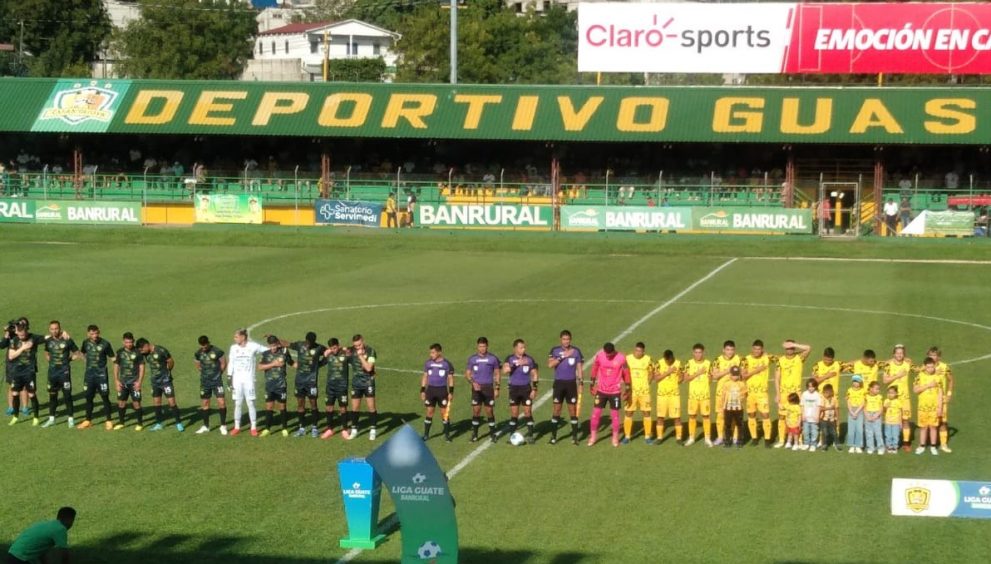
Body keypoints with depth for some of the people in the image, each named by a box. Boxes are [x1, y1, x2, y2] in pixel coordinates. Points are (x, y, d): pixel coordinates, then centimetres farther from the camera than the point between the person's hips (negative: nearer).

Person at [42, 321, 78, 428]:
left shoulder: (67, 340, -8)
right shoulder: (48, 340, 4)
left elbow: (76, 353, 2)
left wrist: (68, 359, -6)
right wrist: (50, 360, 6)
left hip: (64, 371, -4)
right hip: (52, 371, 4)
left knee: (67, 395, -2)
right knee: (52, 395, 11)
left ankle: (70, 418, 7)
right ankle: (51, 418, 20)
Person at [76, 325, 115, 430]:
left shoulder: (105, 344, -9)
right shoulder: (86, 343, 2)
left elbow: (112, 358, -5)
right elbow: (82, 353, 23)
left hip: (101, 374, -4)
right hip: (89, 374, 4)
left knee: (105, 397, -1)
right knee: (88, 397, 10)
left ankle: (108, 421, 7)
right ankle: (88, 420, 22)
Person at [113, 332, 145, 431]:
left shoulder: (137, 352, -5)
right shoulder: (120, 352, 3)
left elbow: (141, 367, -3)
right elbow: (116, 366, 9)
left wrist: (139, 381, -9)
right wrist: (116, 380, 2)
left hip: (134, 382, -3)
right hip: (123, 382, 3)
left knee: (136, 402, -3)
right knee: (121, 402, 6)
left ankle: (140, 423, 9)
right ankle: (121, 423, 20)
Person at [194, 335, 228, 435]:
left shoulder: (217, 352, -11)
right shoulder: (198, 353, 1)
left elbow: (223, 363, 0)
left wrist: (218, 373, 4)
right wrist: (204, 373, 8)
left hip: (217, 381, -4)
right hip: (204, 382, 4)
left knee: (221, 402, -9)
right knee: (204, 403, 8)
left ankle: (223, 426, 1)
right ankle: (206, 426, 19)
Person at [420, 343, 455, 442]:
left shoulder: (447, 364, -3)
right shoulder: (428, 363, 5)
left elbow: (450, 378, 1)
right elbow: (425, 377, 12)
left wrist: (451, 392, -4)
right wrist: (422, 390, 7)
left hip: (442, 390, -2)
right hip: (430, 389, 2)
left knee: (445, 412, 0)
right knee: (429, 412, 4)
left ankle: (447, 435, 10)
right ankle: (426, 434, 11)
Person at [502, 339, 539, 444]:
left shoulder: (529, 359, 0)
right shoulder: (510, 358, -4)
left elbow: (535, 374, 5)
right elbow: (505, 370, -22)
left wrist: (534, 389, -1)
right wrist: (517, 364, -30)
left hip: (526, 388, 0)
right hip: (514, 388, 0)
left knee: (528, 412, -1)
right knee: (514, 414, 3)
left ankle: (530, 435, 6)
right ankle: (512, 436, 12)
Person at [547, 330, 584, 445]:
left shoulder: (576, 351, 1)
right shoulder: (555, 350, 0)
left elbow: (579, 367, 5)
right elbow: (550, 364, -13)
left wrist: (581, 382, -4)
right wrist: (562, 356, -19)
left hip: (571, 383, 0)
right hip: (559, 383, 0)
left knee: (573, 409, 2)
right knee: (556, 409, 2)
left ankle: (575, 436, 7)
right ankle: (553, 436, 9)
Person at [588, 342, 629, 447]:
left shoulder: (621, 358, -15)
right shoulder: (599, 355, -11)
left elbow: (626, 373, -4)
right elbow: (594, 370, 4)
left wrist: (627, 389, -3)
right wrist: (592, 384, 9)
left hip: (615, 391, -1)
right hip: (601, 390, 1)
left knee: (615, 414, 6)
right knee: (596, 413, 2)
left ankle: (615, 438, 17)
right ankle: (593, 436, 15)